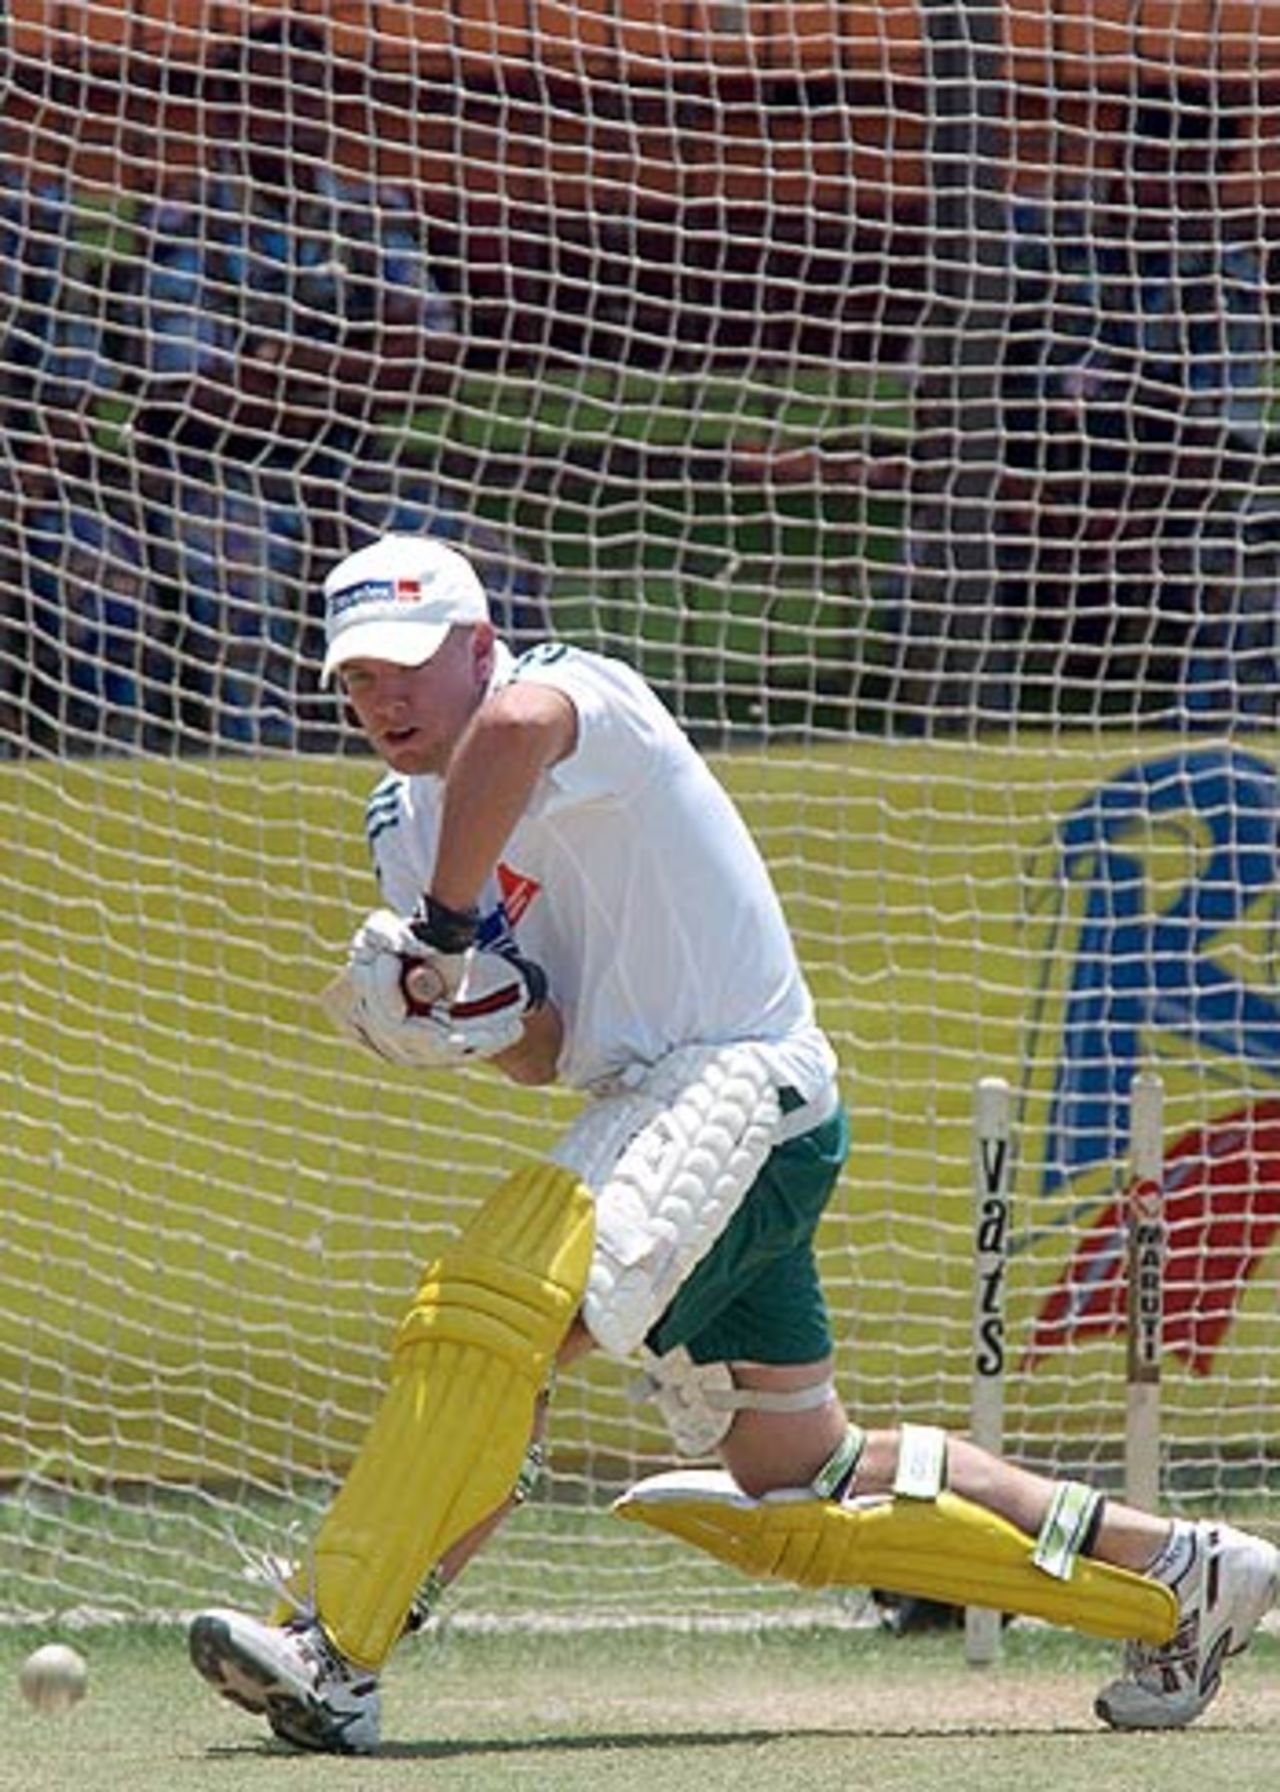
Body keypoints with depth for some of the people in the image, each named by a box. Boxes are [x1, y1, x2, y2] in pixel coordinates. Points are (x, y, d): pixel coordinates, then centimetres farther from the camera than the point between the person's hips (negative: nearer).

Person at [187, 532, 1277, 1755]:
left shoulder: (582, 688, -13)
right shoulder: (405, 821, 12)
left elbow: (518, 726, -41)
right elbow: (544, 1052, 11)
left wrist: (446, 922, -31)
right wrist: (470, 1014, -12)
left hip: (734, 1090, -11)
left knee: (485, 1322, -29)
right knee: (806, 1494, 17)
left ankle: (330, 1651, -34)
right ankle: (1177, 1578, 26)